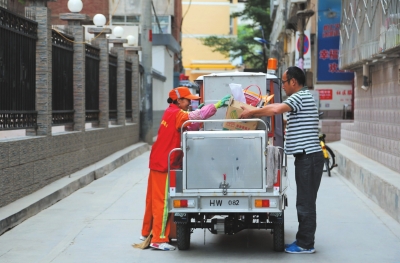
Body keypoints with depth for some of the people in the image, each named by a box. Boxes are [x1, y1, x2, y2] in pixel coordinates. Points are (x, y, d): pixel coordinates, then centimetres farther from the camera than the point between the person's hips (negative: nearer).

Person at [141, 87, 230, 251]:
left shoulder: (171, 113, 14)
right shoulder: (176, 114, -16)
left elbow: (189, 126, 9)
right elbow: (195, 116, -31)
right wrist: (217, 105, -31)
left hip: (159, 162, 10)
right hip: (165, 165, -10)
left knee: (154, 199, 16)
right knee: (163, 202, -7)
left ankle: (147, 232, 25)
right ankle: (159, 239, -5)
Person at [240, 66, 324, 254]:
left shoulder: (301, 97, -13)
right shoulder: (302, 98, 20)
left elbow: (276, 109, -31)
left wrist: (251, 113, -19)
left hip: (308, 156, -10)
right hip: (305, 156, 10)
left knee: (305, 203, -5)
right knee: (304, 202, 14)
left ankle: (305, 244, -1)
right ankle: (303, 240, 20)